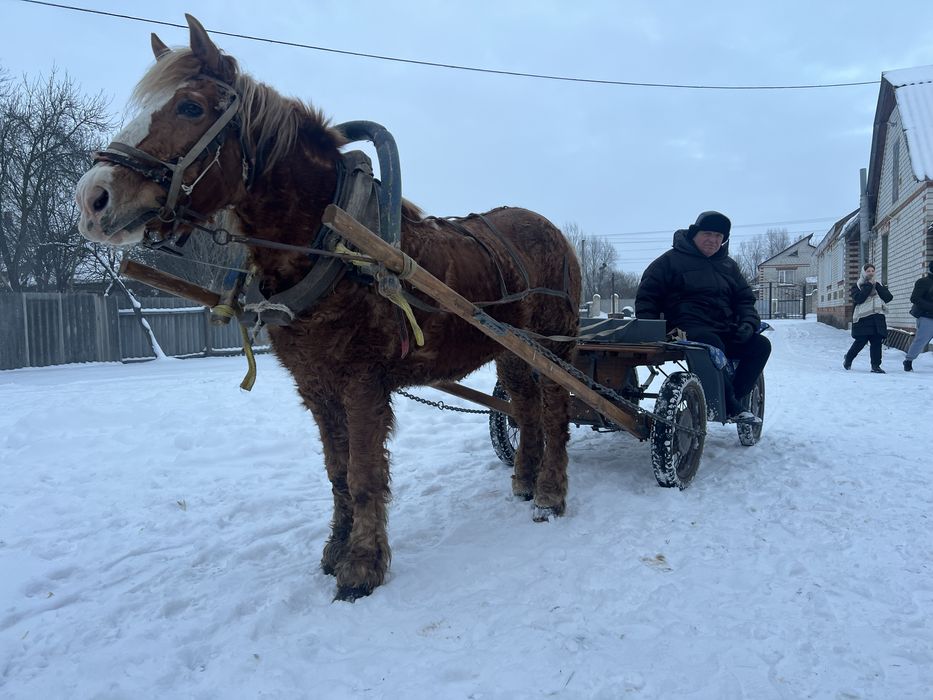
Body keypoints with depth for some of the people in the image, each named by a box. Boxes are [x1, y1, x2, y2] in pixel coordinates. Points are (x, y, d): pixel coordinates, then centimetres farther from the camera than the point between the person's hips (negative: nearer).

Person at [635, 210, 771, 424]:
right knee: (712, 344, -38)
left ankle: (735, 399, -11)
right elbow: (647, 295, 4)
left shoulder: (728, 265, 23)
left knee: (760, 345, -16)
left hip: (724, 330, 7)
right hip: (688, 328, -6)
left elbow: (744, 298, 25)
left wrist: (748, 322, 3)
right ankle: (732, 408, -31)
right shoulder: (671, 260, 5)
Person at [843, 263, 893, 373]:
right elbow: (858, 298, -13)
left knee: (877, 341, -3)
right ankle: (848, 358, 19)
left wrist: (877, 286, -5)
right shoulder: (857, 286, 6)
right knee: (861, 341, -4)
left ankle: (875, 365, 1)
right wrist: (869, 286, -10)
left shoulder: (879, 285, 18)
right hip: (863, 318, -4)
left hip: (878, 317, 4)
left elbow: (889, 297, 3)